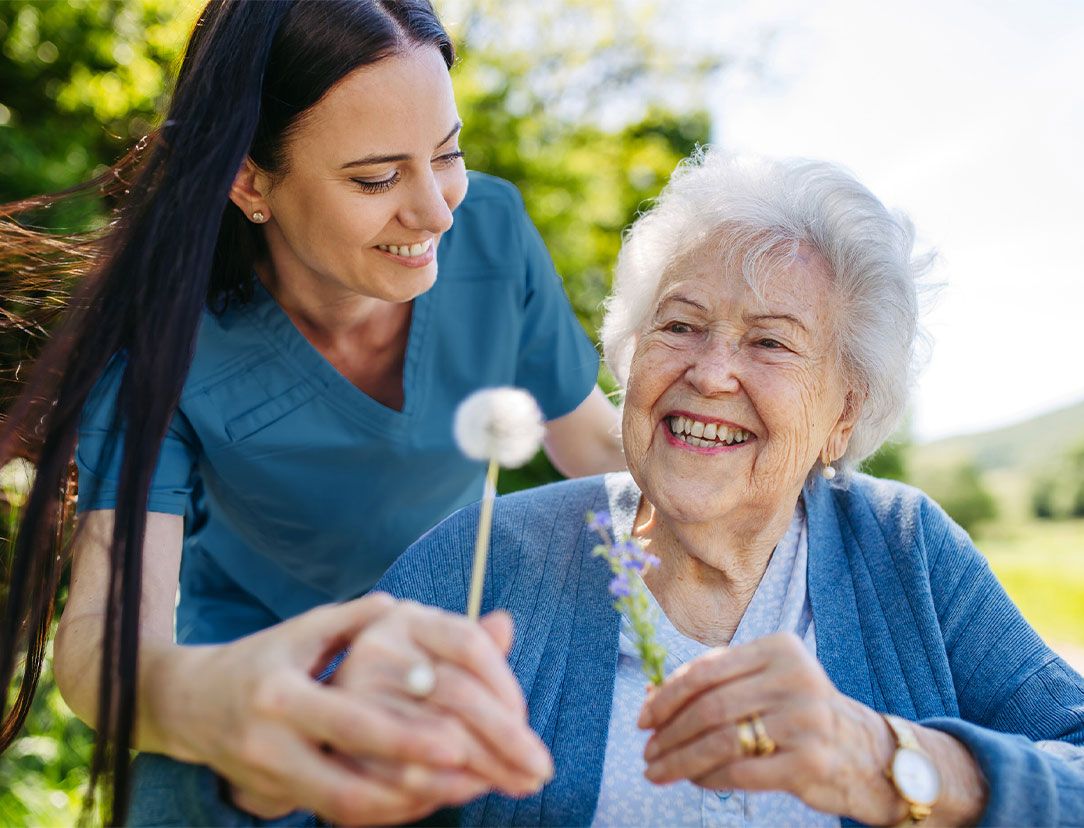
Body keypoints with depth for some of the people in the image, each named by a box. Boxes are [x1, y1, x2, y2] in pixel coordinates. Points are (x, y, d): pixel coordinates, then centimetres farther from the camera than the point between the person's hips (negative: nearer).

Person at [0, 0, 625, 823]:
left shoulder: (492, 230, -23)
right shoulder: (164, 342, -30)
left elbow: (595, 442, -8)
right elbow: (103, 636, -41)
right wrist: (197, 698, -64)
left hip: (457, 633, 3)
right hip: (251, 644, -2)